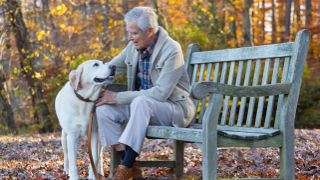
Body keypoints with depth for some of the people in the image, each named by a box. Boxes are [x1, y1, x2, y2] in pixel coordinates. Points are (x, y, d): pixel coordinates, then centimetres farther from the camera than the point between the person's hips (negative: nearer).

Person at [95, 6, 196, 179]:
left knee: (141, 101, -37)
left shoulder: (171, 50, -20)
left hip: (175, 108, -7)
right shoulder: (134, 46, 0)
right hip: (142, 106, 7)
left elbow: (160, 93, -27)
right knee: (104, 109, -15)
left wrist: (119, 97, -26)